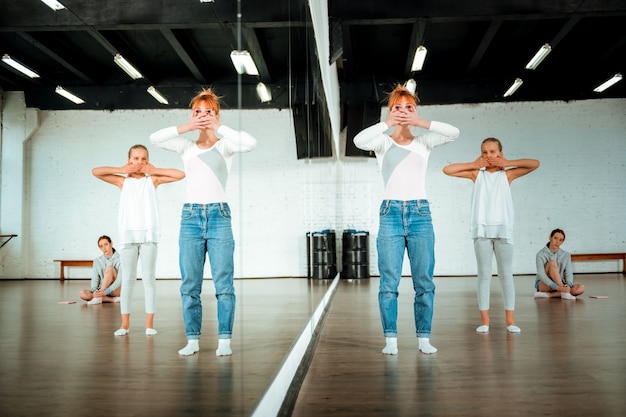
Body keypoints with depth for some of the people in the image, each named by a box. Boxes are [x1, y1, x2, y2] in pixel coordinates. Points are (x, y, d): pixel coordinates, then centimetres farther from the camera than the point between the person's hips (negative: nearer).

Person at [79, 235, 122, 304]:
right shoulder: (97, 261, 6)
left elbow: (120, 279, -18)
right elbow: (95, 279, -2)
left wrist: (105, 291, -30)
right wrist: (94, 291, -23)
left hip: (117, 290, -4)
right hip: (101, 291, 4)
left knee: (109, 268, -25)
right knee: (82, 293, -23)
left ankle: (99, 298, -27)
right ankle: (113, 299, -25)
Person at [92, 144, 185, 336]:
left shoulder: (152, 180, 8)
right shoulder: (123, 181, 11)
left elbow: (180, 174, 0)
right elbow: (95, 171, 6)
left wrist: (155, 170, 4)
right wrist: (121, 169, 5)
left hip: (148, 234, -1)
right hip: (128, 235, 1)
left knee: (149, 278, 1)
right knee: (127, 280, 4)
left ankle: (149, 323, 6)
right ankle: (125, 323, 11)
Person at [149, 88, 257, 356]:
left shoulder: (224, 146, 6)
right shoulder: (186, 148, 13)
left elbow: (250, 143, -14)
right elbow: (155, 139, -1)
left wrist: (218, 128, -12)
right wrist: (185, 127, -9)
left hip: (219, 215, -2)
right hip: (190, 216, 3)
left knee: (223, 283, -3)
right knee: (190, 284, 4)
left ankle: (224, 339, 5)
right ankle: (193, 339, 14)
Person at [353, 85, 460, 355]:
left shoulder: (423, 142, 11)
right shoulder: (383, 143, 6)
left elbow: (454, 133, -6)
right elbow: (359, 140, -15)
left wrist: (421, 123, -14)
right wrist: (388, 124, -18)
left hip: (420, 213, 2)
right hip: (391, 213, -1)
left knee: (424, 282, 3)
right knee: (389, 282, -2)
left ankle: (424, 337, 14)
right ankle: (390, 339, 8)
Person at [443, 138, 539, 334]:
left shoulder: (507, 174, 9)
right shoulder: (477, 174, 10)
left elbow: (535, 163, 3)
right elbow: (447, 170, 4)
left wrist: (507, 163, 3)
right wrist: (473, 164, 5)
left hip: (503, 229, 0)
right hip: (482, 230, 0)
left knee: (506, 275, 3)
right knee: (484, 275, 2)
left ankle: (510, 319, 9)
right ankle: (484, 320, 5)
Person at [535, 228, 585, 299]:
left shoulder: (566, 255, 5)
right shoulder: (541, 254, -8)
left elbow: (569, 273, -5)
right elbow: (541, 274, -20)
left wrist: (568, 285, -28)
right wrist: (555, 286, -35)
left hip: (560, 285, 4)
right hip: (544, 285, -4)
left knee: (581, 288, -24)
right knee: (552, 262, -27)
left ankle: (548, 294, -29)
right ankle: (564, 293, -37)